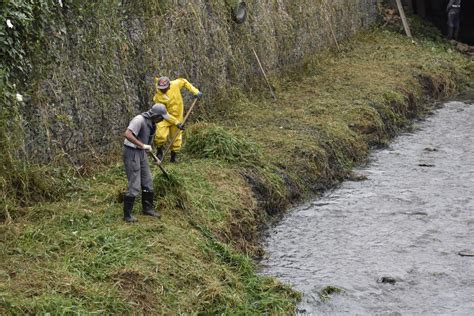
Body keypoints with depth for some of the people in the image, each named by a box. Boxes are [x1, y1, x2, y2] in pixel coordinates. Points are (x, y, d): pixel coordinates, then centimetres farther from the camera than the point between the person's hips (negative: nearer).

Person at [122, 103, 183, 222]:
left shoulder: (152, 123, 7)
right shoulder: (140, 120, -21)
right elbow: (127, 134, -34)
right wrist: (142, 145, -35)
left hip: (141, 153, 9)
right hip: (131, 153, -9)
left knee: (147, 181, 15)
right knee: (134, 185, -7)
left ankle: (147, 208, 31)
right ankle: (127, 215, 3)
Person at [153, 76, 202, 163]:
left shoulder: (175, 85, -17)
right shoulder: (158, 97, -22)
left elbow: (184, 82, 5)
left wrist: (195, 91, -3)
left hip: (177, 116, 3)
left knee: (176, 136, 7)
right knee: (160, 135, -21)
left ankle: (174, 156, 23)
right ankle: (159, 152, 6)